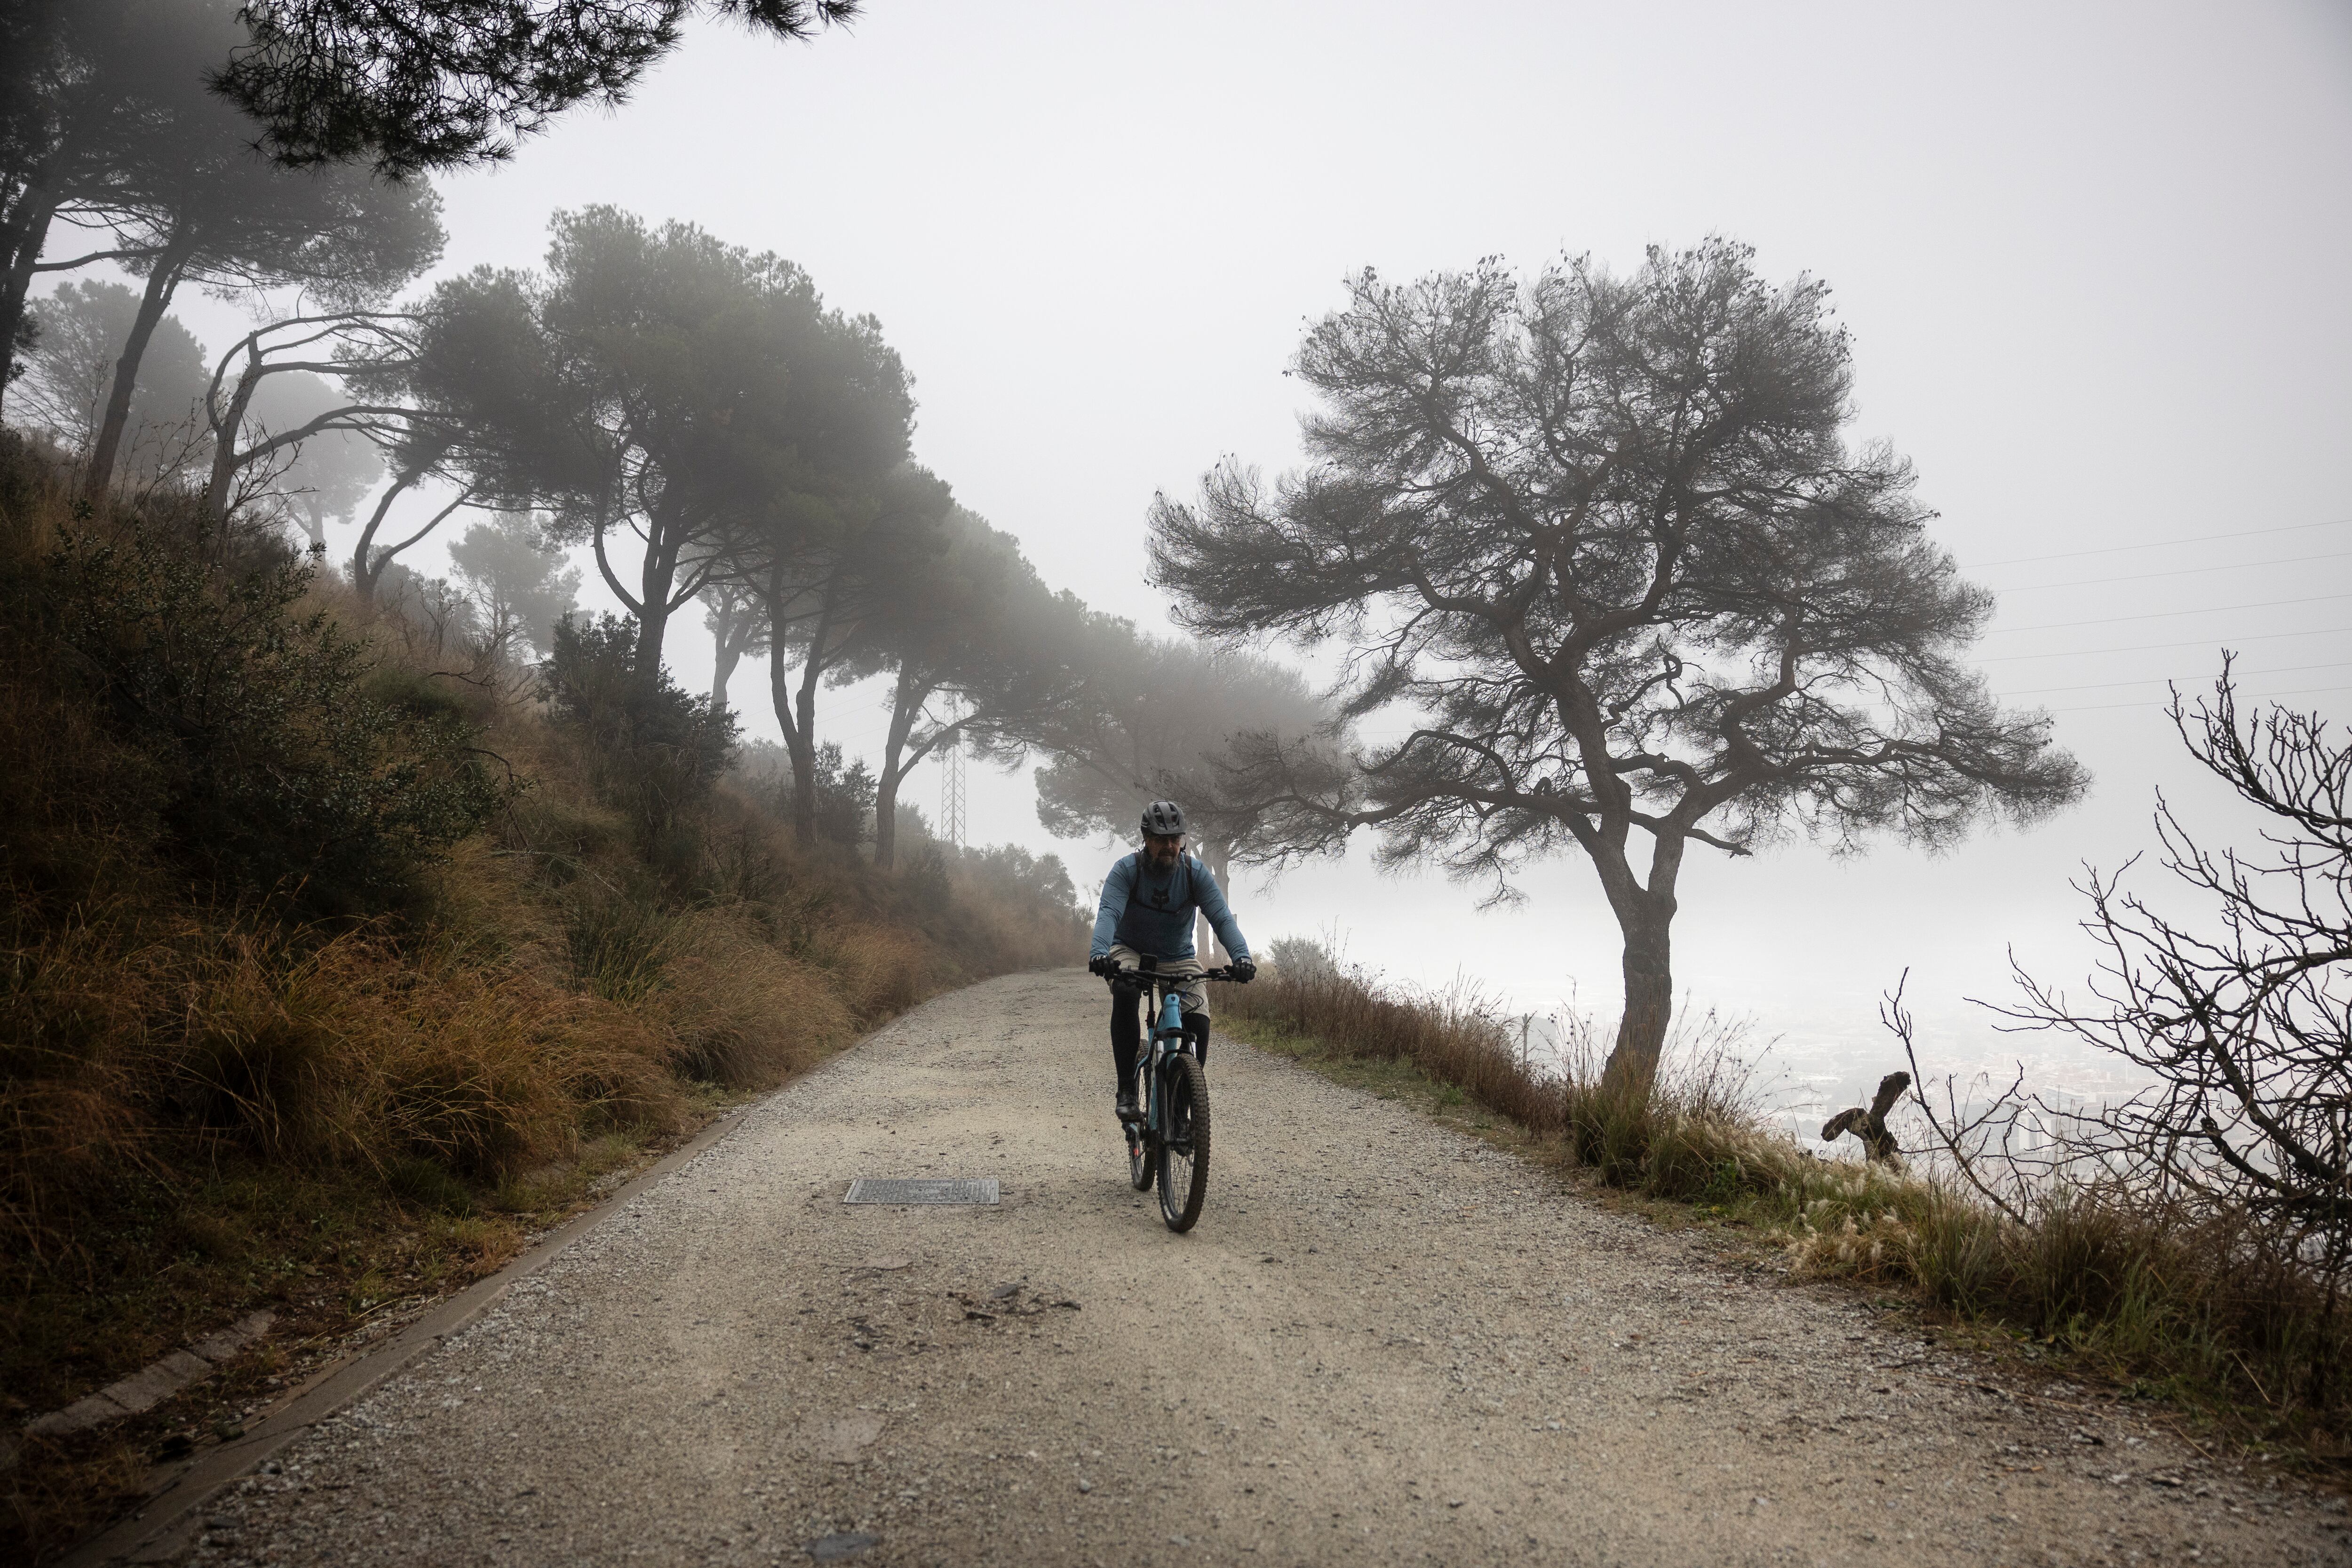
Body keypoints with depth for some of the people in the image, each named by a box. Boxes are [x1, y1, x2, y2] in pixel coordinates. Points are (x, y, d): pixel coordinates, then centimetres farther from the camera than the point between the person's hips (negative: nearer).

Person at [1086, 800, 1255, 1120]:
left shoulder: (1196, 872, -15)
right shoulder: (1126, 870, -19)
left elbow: (1222, 917, -24)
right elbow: (1109, 913, -33)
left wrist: (1241, 956, -42)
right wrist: (1099, 952, -53)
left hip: (1178, 958, 2)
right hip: (1130, 952, -2)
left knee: (1199, 1023, -22)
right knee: (1125, 991, -36)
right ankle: (1126, 1090, -28)